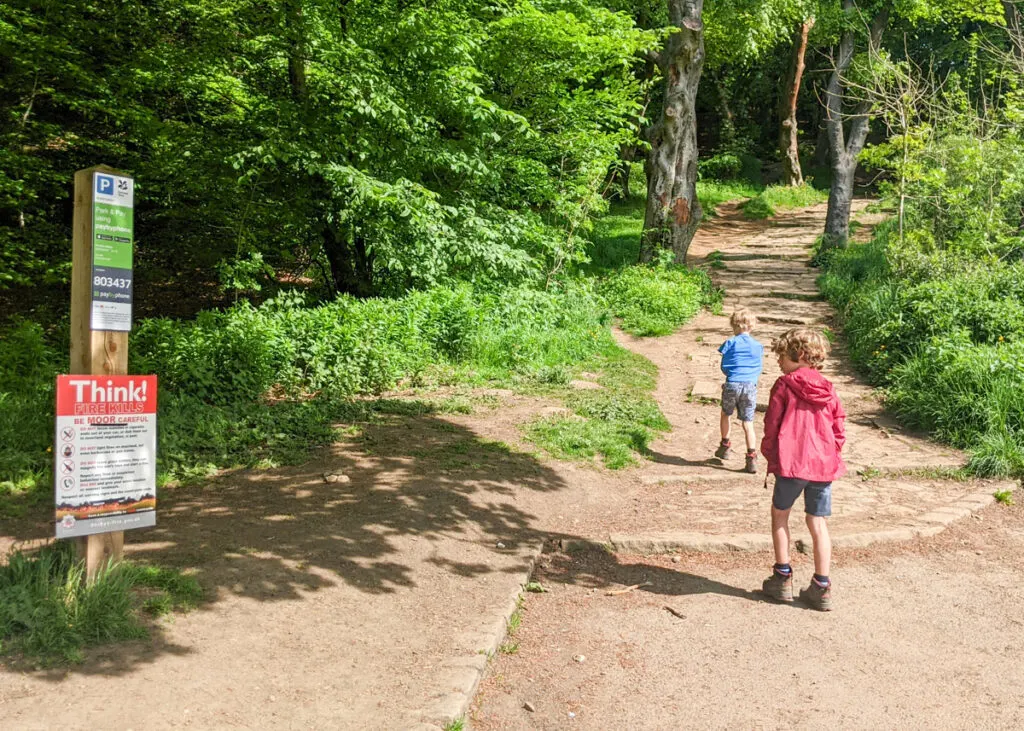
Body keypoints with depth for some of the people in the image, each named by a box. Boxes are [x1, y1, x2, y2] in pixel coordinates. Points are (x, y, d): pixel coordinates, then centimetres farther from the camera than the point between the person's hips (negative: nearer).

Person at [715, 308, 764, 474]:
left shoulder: (730, 343, 0)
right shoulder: (758, 346, 7)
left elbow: (724, 367, 3)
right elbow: (758, 369, 12)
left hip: (732, 385, -1)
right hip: (750, 386, 1)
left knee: (726, 414, 23)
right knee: (747, 422, 3)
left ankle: (725, 446, 32)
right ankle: (751, 458, -4)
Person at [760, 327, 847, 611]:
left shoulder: (785, 385, -5)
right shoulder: (828, 389, 8)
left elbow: (772, 425, -4)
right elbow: (840, 429, 9)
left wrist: (770, 456, 9)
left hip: (791, 462, -4)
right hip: (824, 465, 4)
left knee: (780, 514, 14)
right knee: (819, 524, 8)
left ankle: (783, 577, 15)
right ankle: (821, 588, 10)